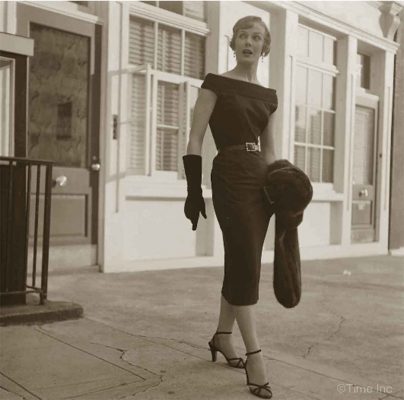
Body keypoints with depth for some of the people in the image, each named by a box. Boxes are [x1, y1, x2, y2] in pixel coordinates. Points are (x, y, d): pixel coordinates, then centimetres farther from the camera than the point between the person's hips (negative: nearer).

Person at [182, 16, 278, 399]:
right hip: (230, 177, -6)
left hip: (260, 179, 6)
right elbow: (195, 140, -7)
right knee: (246, 263, -9)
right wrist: (193, 189, -13)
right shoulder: (216, 83, -2)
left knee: (242, 262, 11)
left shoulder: (268, 95, 15)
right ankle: (255, 355, -1)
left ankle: (222, 336, 28)